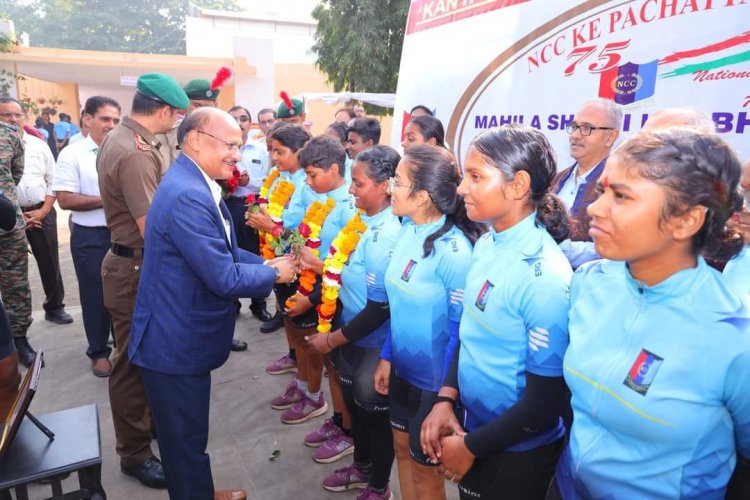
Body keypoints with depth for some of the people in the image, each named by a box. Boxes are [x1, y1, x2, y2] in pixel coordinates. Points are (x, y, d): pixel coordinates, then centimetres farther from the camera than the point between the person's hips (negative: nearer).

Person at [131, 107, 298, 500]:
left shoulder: (196, 184, 6)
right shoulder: (187, 196, -28)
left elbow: (225, 251, 11)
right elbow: (224, 278, -28)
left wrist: (269, 263, -3)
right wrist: (274, 274, -11)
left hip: (182, 338, 10)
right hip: (176, 344, -10)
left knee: (189, 435, 27)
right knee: (185, 440, 12)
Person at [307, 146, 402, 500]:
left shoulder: (388, 234, -26)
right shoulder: (364, 221, -2)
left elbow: (380, 307, -25)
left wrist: (332, 339, -18)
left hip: (373, 345, -8)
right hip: (352, 337, 8)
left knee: (375, 414, 13)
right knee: (354, 404, 24)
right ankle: (362, 468, 50)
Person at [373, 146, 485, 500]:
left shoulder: (453, 250, -26)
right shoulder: (409, 231, -2)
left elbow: (460, 330, -20)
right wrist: (387, 357, 9)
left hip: (434, 380, -7)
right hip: (403, 368, 7)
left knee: (424, 466, 15)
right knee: (403, 448, 24)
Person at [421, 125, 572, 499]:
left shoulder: (545, 276, -26)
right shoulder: (486, 245, -4)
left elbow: (544, 403, -21)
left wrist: (471, 446, -12)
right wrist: (445, 399, -4)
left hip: (516, 452, -6)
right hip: (472, 423, 7)